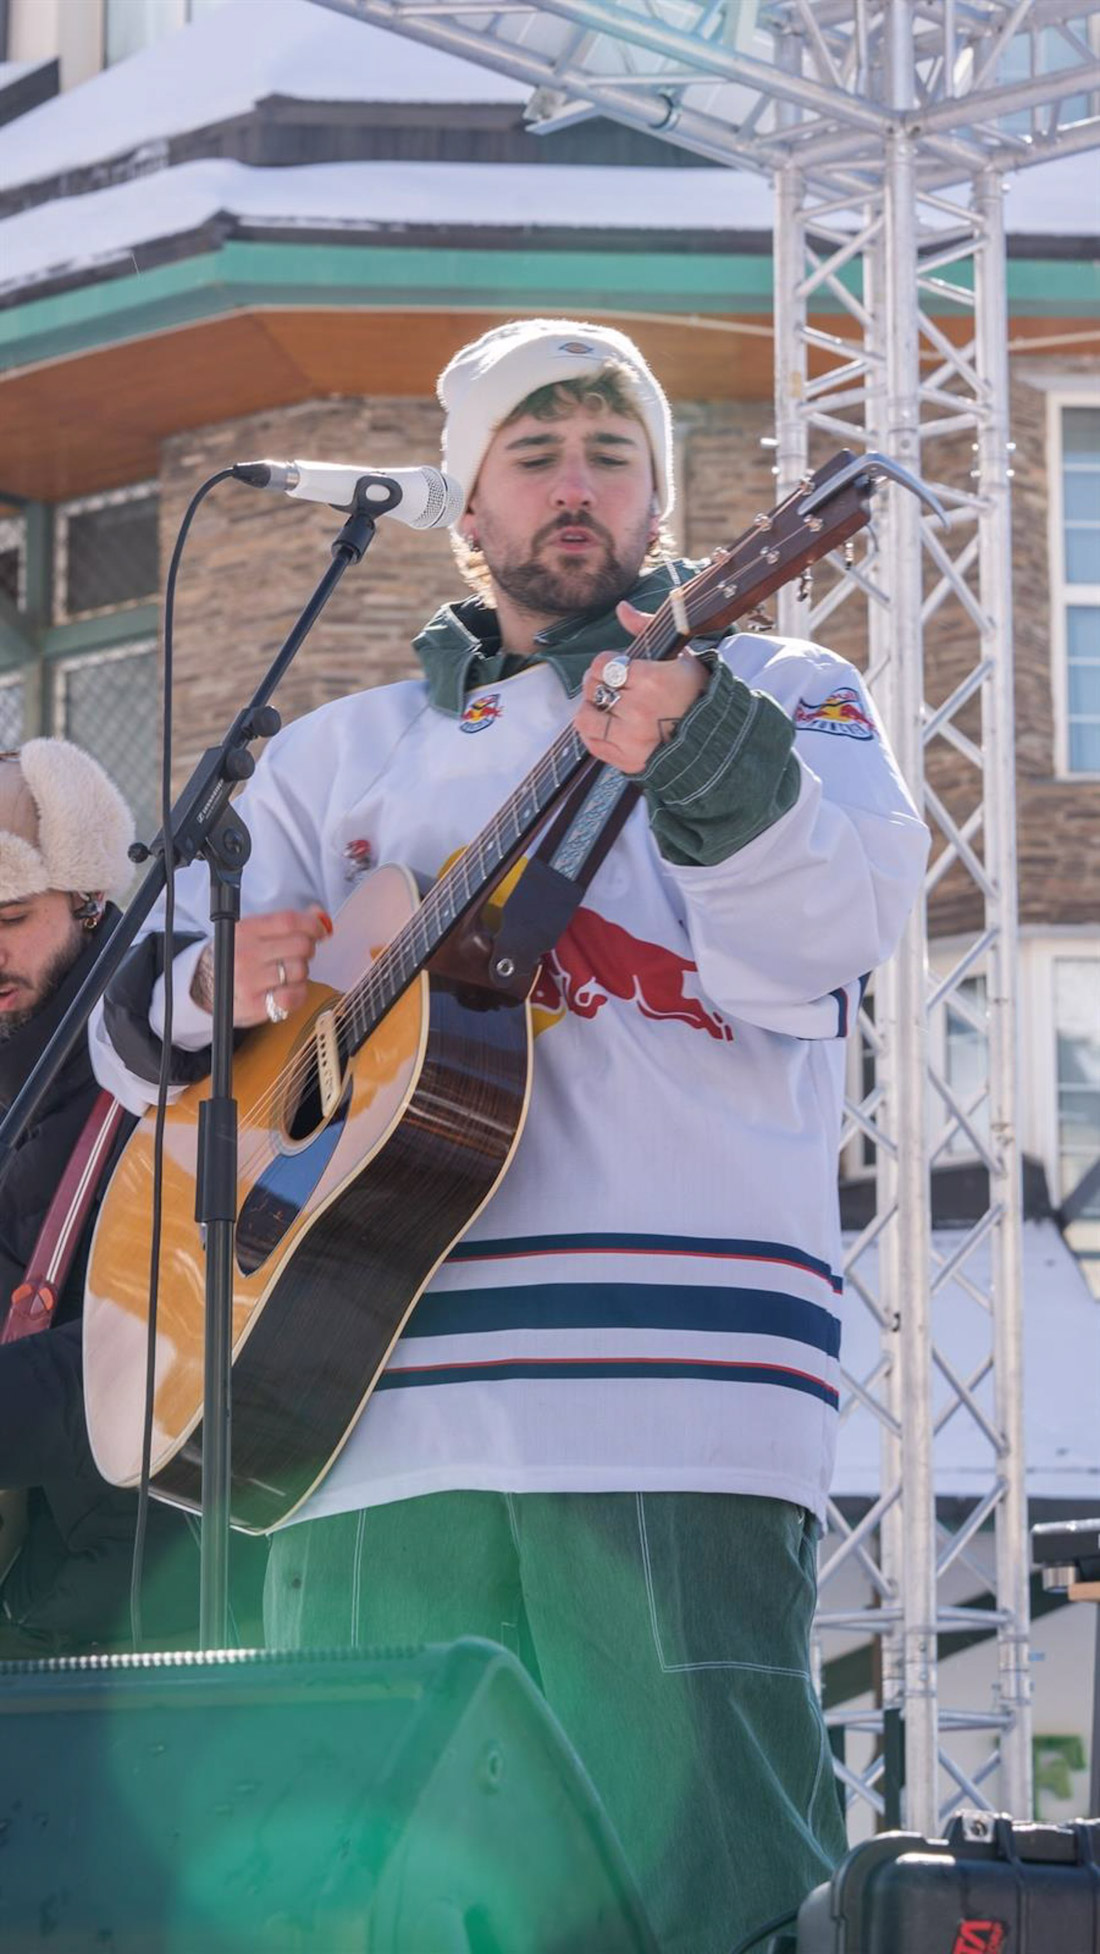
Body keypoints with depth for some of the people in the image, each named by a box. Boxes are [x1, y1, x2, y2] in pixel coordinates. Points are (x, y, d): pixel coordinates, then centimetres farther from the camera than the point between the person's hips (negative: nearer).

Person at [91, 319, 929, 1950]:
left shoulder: (777, 697, 13)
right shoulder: (347, 752, 23)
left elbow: (811, 955, -8)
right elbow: (132, 1029, 20)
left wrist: (699, 749, -25)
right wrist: (210, 990, -4)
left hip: (668, 1410, -3)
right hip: (368, 1410, 4)